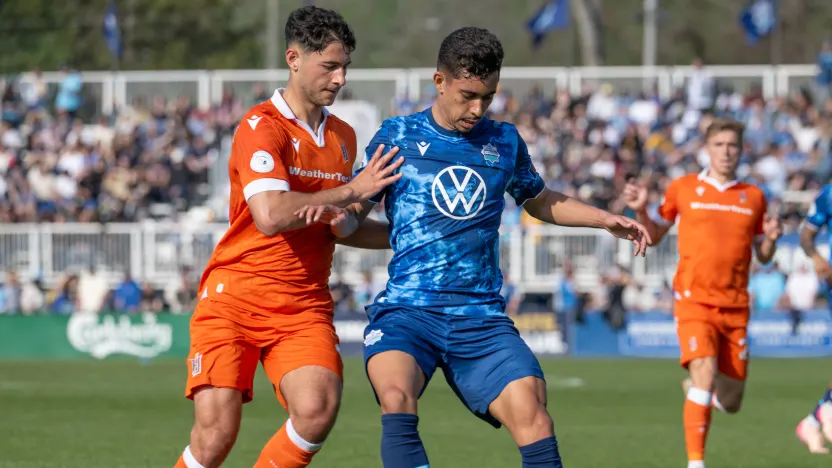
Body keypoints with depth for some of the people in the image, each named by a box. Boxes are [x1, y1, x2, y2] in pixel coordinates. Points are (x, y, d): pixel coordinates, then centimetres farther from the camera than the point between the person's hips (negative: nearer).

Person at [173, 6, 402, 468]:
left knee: (317, 410, -22)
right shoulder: (261, 127, -11)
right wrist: (351, 190, -17)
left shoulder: (343, 137, 13)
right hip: (234, 299, -5)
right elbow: (271, 216, -25)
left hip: (304, 308, 5)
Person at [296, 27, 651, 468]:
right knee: (396, 396, -32)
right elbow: (356, 210, 9)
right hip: (406, 310, -2)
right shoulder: (397, 136, 6)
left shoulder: (504, 142, 13)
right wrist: (334, 214, -14)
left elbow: (539, 201, 31)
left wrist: (606, 220, 20)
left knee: (530, 410, -19)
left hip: (481, 318, 2)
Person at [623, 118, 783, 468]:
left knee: (730, 402, 6)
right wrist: (640, 210, -6)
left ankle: (695, 387, 43)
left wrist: (771, 239, -7)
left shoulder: (753, 197, 9)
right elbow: (654, 235, 13)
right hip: (694, 300, -3)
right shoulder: (683, 188, 4)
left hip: (735, 307, 3)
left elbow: (763, 256, 15)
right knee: (704, 375, -23)